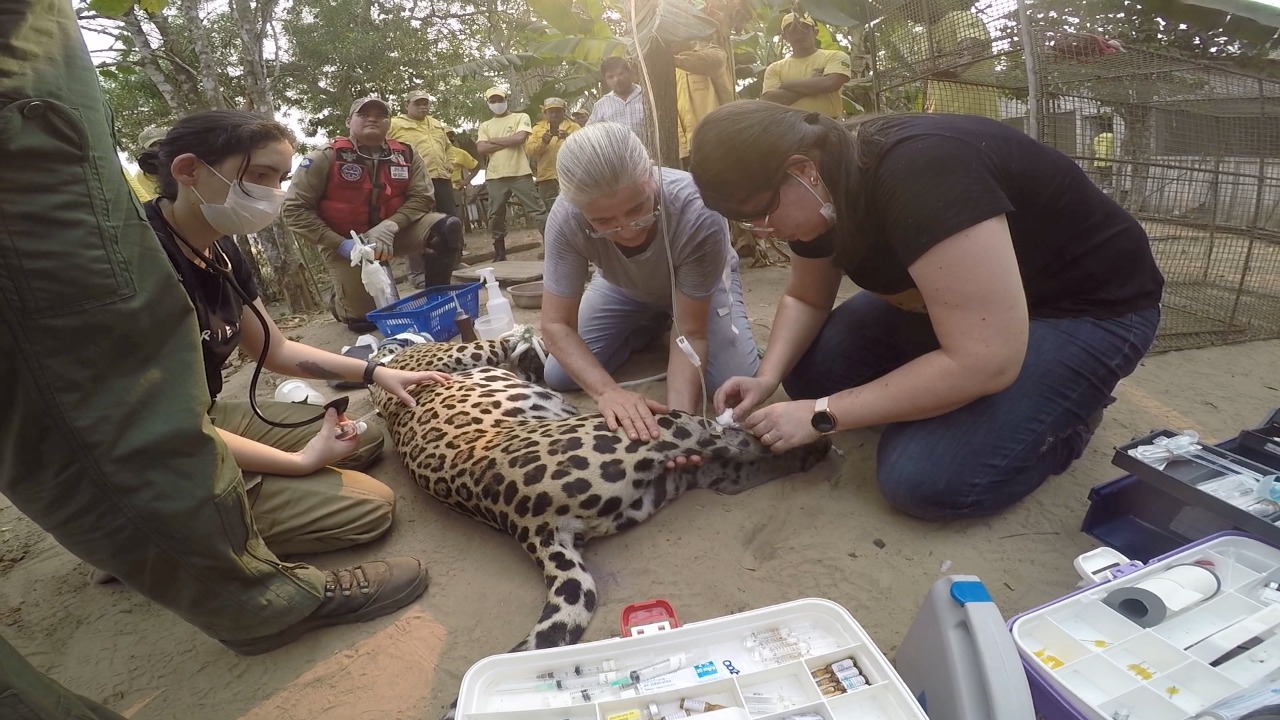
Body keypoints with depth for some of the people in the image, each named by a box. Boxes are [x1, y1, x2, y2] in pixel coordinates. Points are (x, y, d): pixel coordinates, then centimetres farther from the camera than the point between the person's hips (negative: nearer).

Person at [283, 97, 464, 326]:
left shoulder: (405, 155, -5)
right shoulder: (326, 158, -14)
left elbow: (422, 197, -9)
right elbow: (295, 209, -13)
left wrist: (389, 227, -25)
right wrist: (340, 244, -22)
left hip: (392, 233, 3)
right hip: (344, 241, -2)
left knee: (448, 228, -22)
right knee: (364, 320, -5)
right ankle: (338, 299, 34)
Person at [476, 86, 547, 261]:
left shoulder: (521, 117, 8)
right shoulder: (485, 126, 16)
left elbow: (520, 138, -11)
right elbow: (481, 149, 0)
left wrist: (494, 140, -1)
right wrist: (509, 142, -5)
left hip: (520, 174, -3)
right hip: (495, 177, 4)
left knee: (537, 212, -6)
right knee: (496, 217, 7)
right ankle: (500, 255, 17)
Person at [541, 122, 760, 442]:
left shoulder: (699, 213, -42)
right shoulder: (566, 219, -36)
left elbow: (691, 334, -33)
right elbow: (556, 323, -28)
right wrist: (607, 391, -45)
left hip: (702, 284, -1)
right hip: (624, 288, 2)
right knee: (559, 376, -7)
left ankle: (663, 322, 10)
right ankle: (650, 326, 15)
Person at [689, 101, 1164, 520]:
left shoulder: (919, 173, -35)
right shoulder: (825, 192, -8)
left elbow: (984, 361, -36)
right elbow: (805, 298, 7)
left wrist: (822, 414, -29)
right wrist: (768, 378, -12)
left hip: (1089, 308, -8)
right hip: (959, 298, 8)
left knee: (922, 477, -25)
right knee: (807, 370, -6)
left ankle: (1063, 415, 3)